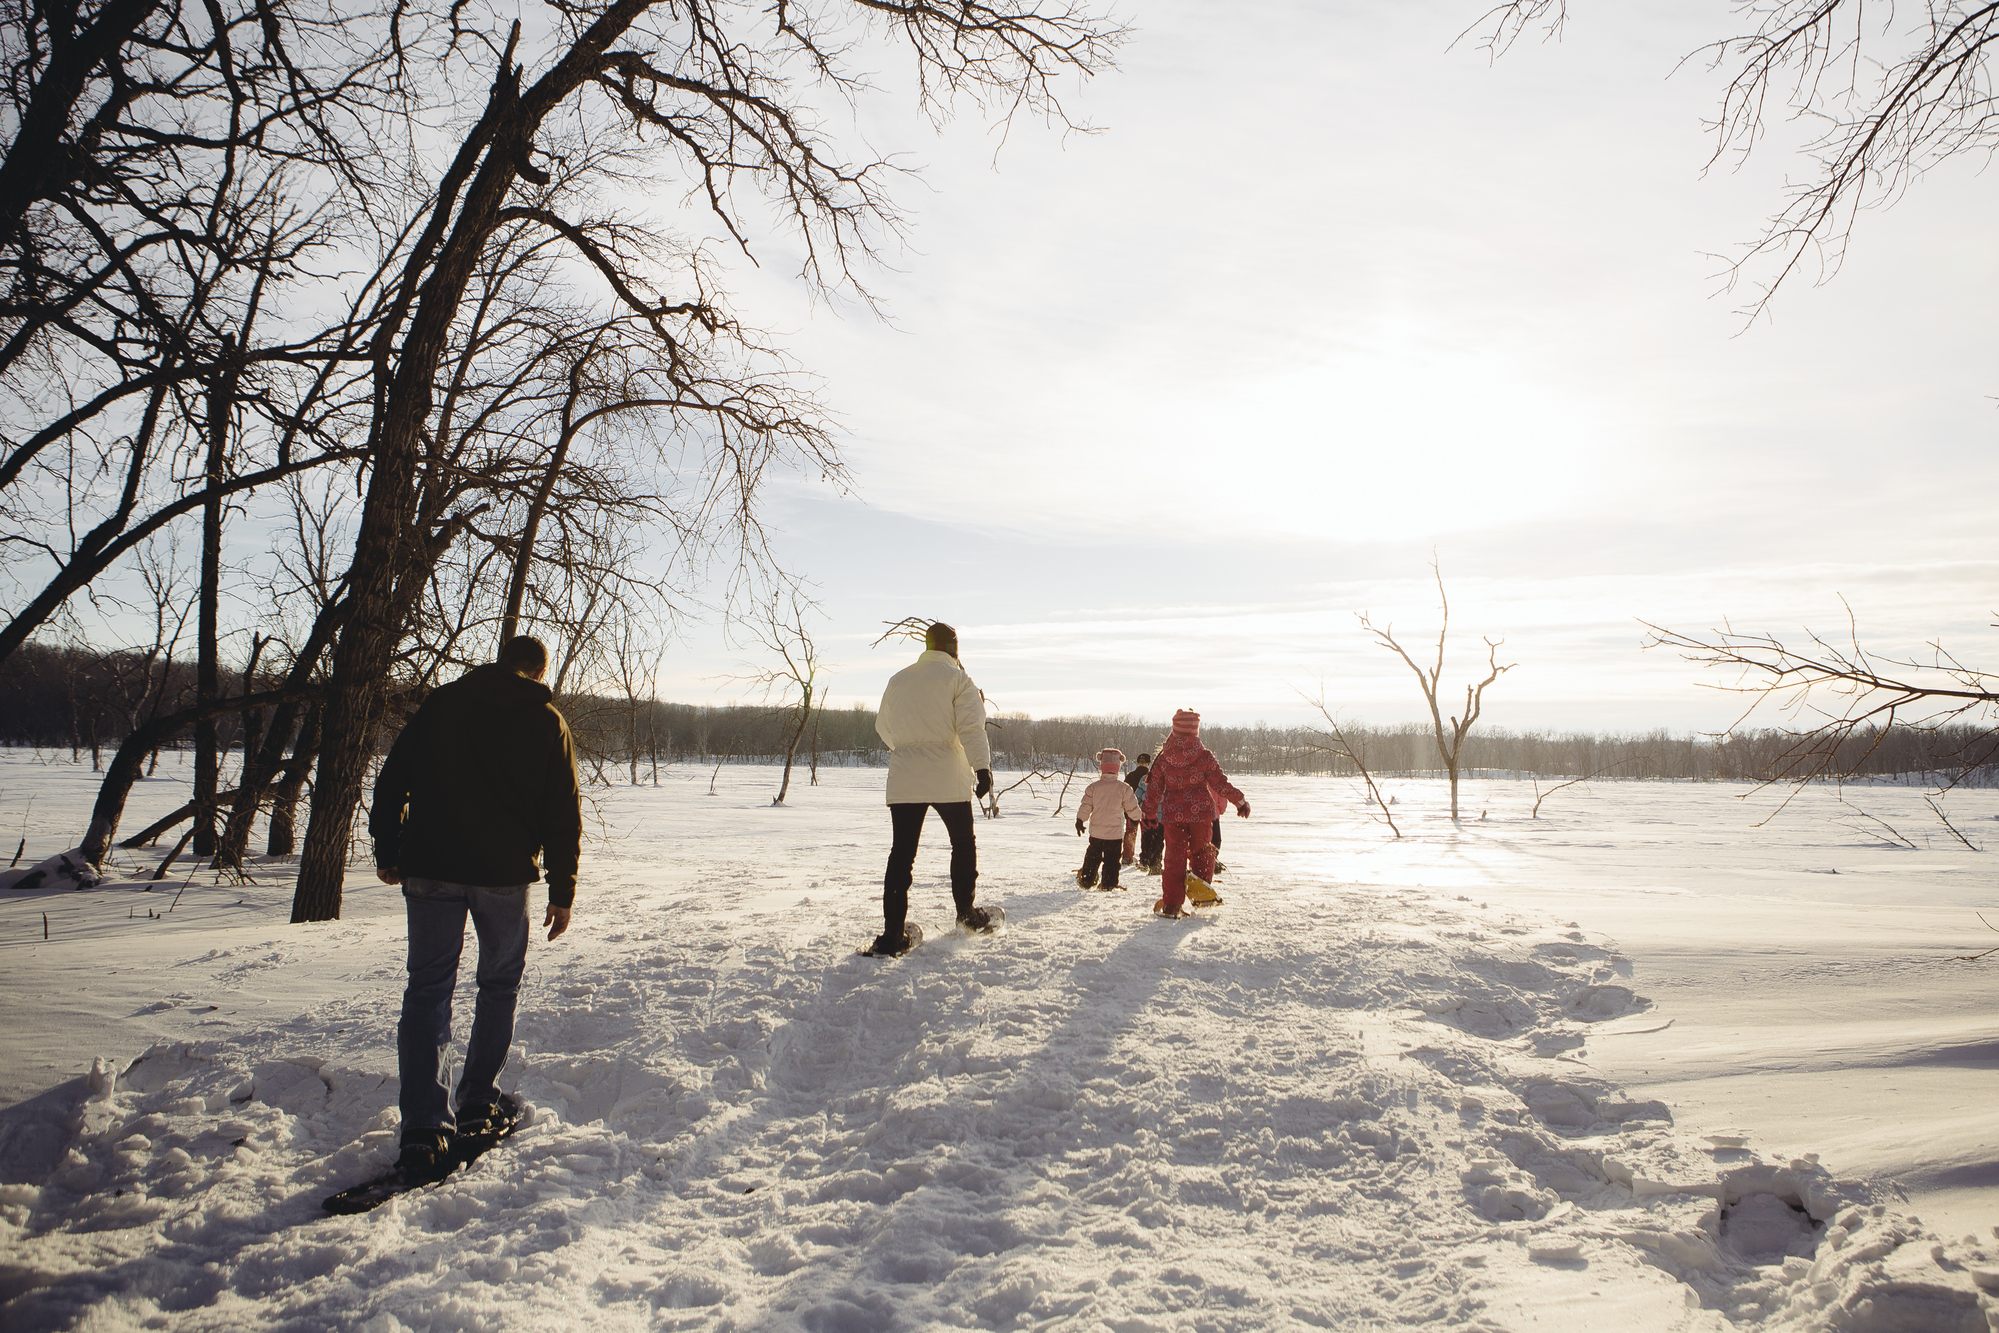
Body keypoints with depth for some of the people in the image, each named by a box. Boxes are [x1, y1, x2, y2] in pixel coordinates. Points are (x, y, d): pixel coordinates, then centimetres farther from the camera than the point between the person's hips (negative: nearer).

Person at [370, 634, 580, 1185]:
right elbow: (563, 816, 3)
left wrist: (387, 853, 15)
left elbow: (390, 782, 7)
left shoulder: (442, 702, 9)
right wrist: (562, 892, 9)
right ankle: (478, 1103, 23)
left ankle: (425, 1130, -6)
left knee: (428, 989, 4)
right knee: (500, 984, 18)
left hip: (430, 870, 1)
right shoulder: (548, 722, 4)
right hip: (506, 873, -1)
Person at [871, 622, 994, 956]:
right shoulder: (957, 679, -3)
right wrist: (982, 767, -17)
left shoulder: (897, 680, 12)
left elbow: (883, 728, 21)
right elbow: (971, 727, -14)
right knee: (963, 843, 17)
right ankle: (967, 912, 25)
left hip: (903, 781, 3)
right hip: (948, 780, -3)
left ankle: (893, 933, -5)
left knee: (902, 853, 1)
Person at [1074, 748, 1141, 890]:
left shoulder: (1093, 787, -5)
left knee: (1092, 857, 16)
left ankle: (1086, 880, 21)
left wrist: (1079, 820, 13)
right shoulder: (1123, 788, -8)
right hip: (1115, 833, -2)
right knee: (1112, 860, 6)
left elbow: (1085, 807, -2)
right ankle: (1109, 884, 6)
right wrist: (1136, 817, 21)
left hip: (1096, 831, 2)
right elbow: (1133, 809, -1)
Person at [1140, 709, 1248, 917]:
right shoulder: (1205, 756, -7)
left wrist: (1150, 813, 17)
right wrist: (1240, 801, 9)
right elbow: (1220, 783, -4)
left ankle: (1171, 903, 5)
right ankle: (1201, 885, 10)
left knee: (1174, 856, 6)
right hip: (1200, 812, -1)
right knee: (1202, 849, 20)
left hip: (1173, 814, 1)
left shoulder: (1163, 757, -1)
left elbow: (1154, 788, 5)